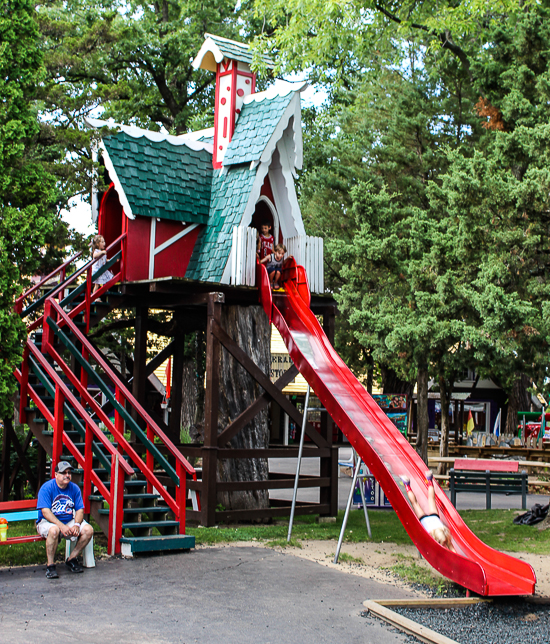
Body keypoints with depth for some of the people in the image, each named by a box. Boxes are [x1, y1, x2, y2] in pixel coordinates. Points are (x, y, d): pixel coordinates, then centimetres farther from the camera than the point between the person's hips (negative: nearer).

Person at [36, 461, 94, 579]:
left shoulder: (74, 488, 2)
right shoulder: (47, 488, -12)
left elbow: (80, 510, 0)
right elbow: (45, 512, -20)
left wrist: (76, 525, -21)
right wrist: (61, 526, -31)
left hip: (69, 521, 5)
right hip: (48, 521, -5)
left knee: (88, 530, -18)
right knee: (54, 530, -39)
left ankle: (71, 559, -1)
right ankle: (50, 565, -22)